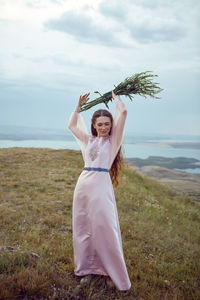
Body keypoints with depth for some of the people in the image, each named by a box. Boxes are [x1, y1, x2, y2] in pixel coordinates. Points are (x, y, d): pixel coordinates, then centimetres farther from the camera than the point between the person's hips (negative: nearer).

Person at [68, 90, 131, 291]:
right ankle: (87, 269, 24)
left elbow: (123, 112, -5)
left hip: (101, 185, -5)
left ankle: (111, 273, 12)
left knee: (105, 229, -3)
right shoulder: (88, 139, 15)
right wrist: (79, 106, 17)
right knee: (82, 229, 9)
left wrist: (115, 97, 12)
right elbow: (72, 125, 22)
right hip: (83, 183, 5)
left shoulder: (113, 140, 3)